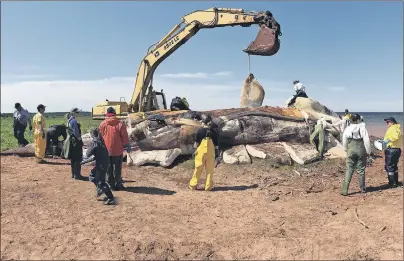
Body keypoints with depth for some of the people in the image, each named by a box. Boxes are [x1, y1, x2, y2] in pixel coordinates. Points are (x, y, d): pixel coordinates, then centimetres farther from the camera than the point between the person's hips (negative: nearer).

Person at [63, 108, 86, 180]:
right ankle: (77, 175, -2)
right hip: (75, 141, -10)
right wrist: (79, 139, -11)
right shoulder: (74, 121, -16)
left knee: (73, 159, 14)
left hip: (71, 140, 10)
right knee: (78, 159, -4)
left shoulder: (69, 120, 13)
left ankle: (73, 174, 21)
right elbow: (76, 132, -20)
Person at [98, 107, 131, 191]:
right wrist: (127, 146, 6)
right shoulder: (120, 124, -7)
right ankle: (118, 184, 13)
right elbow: (125, 137, -5)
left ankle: (110, 184, 16)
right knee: (117, 168, 8)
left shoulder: (102, 124, -2)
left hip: (106, 151, 2)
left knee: (108, 168, 12)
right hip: (118, 150, -1)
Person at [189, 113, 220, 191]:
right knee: (210, 170, 10)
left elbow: (196, 144, -3)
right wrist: (217, 156, 6)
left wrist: (195, 147, 19)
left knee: (198, 169, 8)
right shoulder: (214, 131, -1)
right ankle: (208, 186, 12)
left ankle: (193, 185, 16)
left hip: (201, 153, -1)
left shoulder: (200, 131, -8)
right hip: (211, 153, 1)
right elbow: (216, 146, 0)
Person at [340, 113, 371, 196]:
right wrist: (368, 151, 2)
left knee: (349, 170, 1)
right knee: (361, 170, 11)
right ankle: (362, 188, 23)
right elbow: (366, 140, -8)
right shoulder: (362, 128, -8)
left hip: (351, 150, 1)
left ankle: (345, 190, -6)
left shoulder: (347, 129, 1)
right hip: (361, 150, -1)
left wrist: (346, 150, 22)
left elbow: (344, 141, 8)